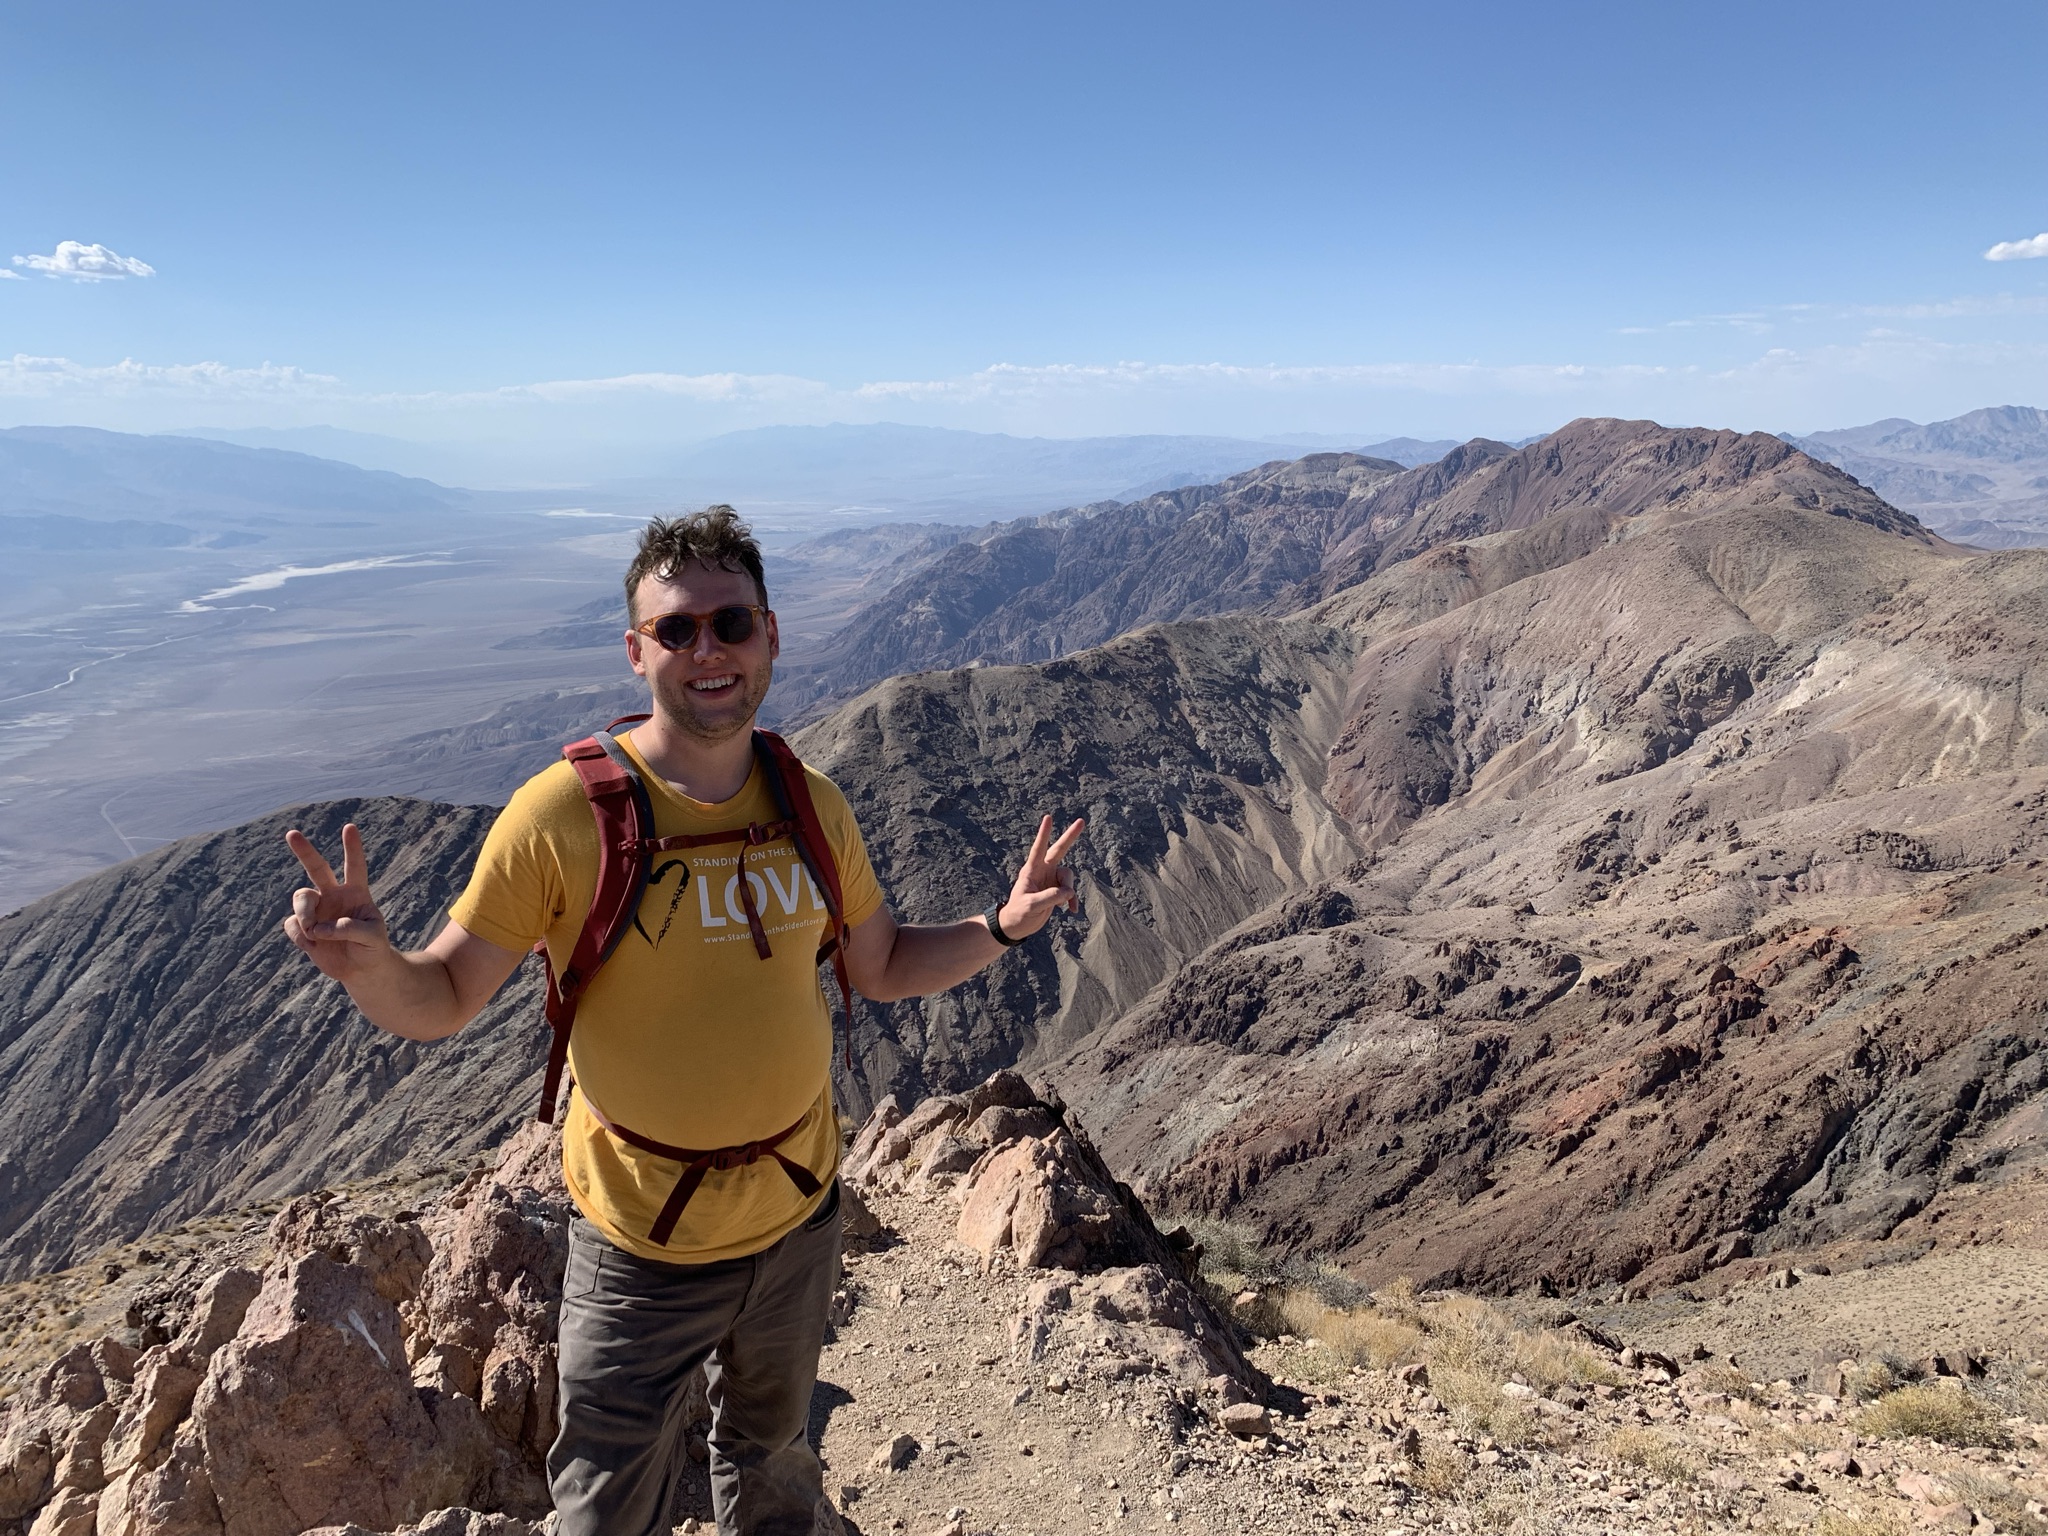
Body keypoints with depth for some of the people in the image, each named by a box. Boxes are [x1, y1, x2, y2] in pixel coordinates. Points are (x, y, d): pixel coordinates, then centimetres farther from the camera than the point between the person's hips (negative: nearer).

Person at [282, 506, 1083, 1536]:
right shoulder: (563, 813, -20)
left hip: (798, 1217, 4)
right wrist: (369, 962, -36)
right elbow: (440, 1003, -15)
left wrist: (999, 927, -10)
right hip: (642, 1247, -3)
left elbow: (883, 967, 5)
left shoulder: (811, 806, -7)